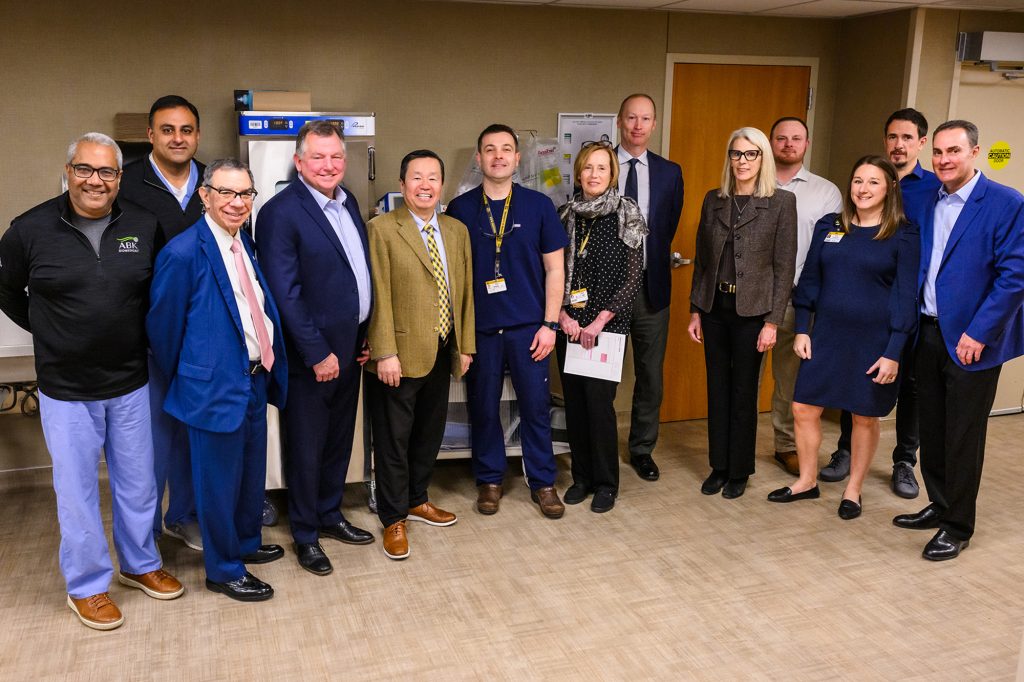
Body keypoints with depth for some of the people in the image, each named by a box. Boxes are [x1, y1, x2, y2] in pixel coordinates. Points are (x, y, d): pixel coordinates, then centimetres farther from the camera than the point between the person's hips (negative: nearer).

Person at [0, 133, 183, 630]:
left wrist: (145, 334, 6)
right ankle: (87, 585, 26)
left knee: (138, 482, 15)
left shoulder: (145, 227, -4)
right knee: (77, 490, 8)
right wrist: (47, 329, 7)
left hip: (131, 384, 2)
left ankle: (140, 564, 36)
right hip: (66, 388, -2)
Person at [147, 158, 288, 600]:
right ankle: (223, 571, 25)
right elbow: (163, 327, -9)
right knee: (219, 481, 7)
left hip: (256, 378, 8)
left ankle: (246, 543, 43)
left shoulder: (246, 242, 5)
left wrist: (270, 367, 8)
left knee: (252, 471, 22)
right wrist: (181, 380, 1)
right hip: (217, 385, -8)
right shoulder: (183, 253, -18)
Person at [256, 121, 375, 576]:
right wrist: (317, 353, -18)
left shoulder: (348, 202, 7)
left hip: (350, 348, 7)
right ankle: (305, 535, 25)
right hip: (311, 354, -7)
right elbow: (285, 294, -19)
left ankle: (330, 515, 37)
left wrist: (365, 335, 10)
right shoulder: (280, 213, -17)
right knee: (306, 447, 8)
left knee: (339, 439, 19)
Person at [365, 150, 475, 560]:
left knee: (430, 433, 18)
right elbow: (379, 296, -13)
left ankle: (417, 500, 37)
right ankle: (394, 520, 20)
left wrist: (466, 345, 9)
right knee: (394, 438, 5)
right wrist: (385, 353, -17)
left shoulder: (457, 231, 10)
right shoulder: (382, 229, -9)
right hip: (400, 355, -6)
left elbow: (465, 291, 11)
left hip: (442, 353, 6)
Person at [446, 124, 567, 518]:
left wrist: (550, 324, -3)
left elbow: (554, 268, 3)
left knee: (536, 405, 6)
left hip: (528, 326, 0)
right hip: (479, 328, 0)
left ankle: (542, 482, 22)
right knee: (483, 407, 9)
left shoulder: (538, 205, 1)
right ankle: (489, 480, 27)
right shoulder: (460, 209, 1)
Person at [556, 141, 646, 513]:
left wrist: (600, 321, -12)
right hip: (569, 324, 4)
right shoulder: (566, 215, 8)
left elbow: (633, 277, -6)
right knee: (574, 401, 7)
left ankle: (606, 483, 11)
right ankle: (582, 476, 23)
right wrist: (563, 316, -5)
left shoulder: (626, 214, -3)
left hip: (607, 325, -4)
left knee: (599, 401, -5)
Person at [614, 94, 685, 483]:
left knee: (651, 376, 9)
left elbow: (669, 229, 8)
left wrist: (651, 263, 1)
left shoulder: (669, 173, 5)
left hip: (650, 286, 2)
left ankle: (642, 449, 25)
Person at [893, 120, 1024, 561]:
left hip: (971, 340, -5)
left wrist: (978, 333, -17)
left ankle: (958, 527, 17)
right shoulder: (926, 203, 8)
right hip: (928, 333, 6)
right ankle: (939, 505, 31)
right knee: (931, 429, 14)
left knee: (963, 436, 3)